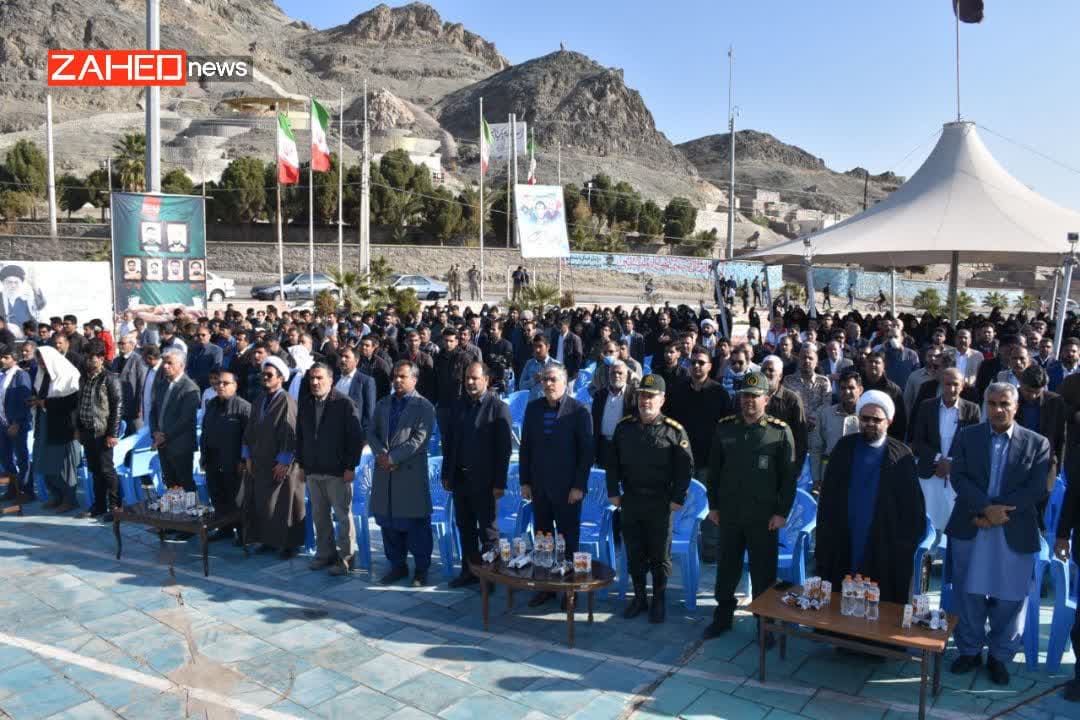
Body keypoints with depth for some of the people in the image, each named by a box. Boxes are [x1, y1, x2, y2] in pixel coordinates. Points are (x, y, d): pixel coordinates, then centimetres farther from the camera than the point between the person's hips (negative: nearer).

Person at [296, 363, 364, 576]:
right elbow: (300, 436, 15)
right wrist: (301, 464, 11)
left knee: (343, 515, 1)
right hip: (313, 470, 5)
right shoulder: (305, 403, 9)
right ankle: (325, 553, 24)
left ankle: (345, 557, 10)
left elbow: (356, 437, -9)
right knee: (319, 515, 12)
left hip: (338, 471, -5)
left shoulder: (344, 403, -8)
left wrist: (350, 467, -12)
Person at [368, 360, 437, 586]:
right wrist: (381, 454, -8)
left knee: (415, 524, 1)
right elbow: (372, 433, 11)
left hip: (411, 473, -5)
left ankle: (421, 569, 14)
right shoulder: (383, 404, 14)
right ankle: (397, 566, 25)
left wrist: (392, 458, -16)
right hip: (384, 472, 5)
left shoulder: (424, 407, -4)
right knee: (388, 522, 11)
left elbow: (419, 439, -13)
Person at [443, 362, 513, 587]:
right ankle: (469, 571, 24)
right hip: (459, 477, 6)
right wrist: (447, 474, 9)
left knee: (487, 530, 5)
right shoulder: (458, 405, 9)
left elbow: (504, 448, -11)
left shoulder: (498, 408, -9)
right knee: (465, 527, 13)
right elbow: (449, 442, 12)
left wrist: (499, 483, -13)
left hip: (483, 480, -5)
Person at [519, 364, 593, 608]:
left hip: (567, 487, -4)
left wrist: (579, 486, -11)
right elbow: (525, 446, 8)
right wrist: (525, 482, 4)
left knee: (568, 540, 6)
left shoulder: (579, 411, -8)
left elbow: (587, 451, -8)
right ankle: (545, 586, 21)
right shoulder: (533, 408, 4)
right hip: (539, 486, 4)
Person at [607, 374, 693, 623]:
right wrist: (613, 492, 2)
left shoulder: (675, 431, -9)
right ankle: (639, 597, 28)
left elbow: (685, 467, -6)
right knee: (634, 554, 13)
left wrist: (678, 498, -9)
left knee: (660, 556, 9)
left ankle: (659, 600, 25)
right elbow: (613, 462, 8)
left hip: (660, 503, -3)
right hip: (630, 501, 3)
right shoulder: (624, 427, 2)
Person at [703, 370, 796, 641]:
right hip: (729, 513, 3)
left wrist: (782, 512, -8)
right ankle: (723, 616, 30)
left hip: (764, 516, -3)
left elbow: (788, 476, -5)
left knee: (764, 571, 7)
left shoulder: (780, 431, -6)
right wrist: (713, 505, 6)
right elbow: (714, 469, 8)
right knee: (727, 567, 14)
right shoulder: (724, 427, 2)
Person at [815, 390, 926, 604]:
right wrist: (824, 542, 1)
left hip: (885, 551, -2)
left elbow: (913, 507, 1)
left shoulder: (901, 456, -1)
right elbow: (827, 498, 5)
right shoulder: (844, 447, 4)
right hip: (843, 549, 2)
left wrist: (906, 545, -3)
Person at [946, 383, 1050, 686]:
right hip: (970, 529, 1)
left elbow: (1036, 490, -7)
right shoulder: (967, 436, 3)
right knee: (968, 596, 9)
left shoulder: (1037, 443, 1)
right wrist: (986, 508, -19)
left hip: (1015, 532, -1)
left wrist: (997, 513, -15)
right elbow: (959, 478, -5)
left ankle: (999, 655, 25)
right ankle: (970, 650, 26)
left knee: (1009, 599, 7)